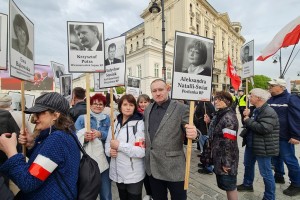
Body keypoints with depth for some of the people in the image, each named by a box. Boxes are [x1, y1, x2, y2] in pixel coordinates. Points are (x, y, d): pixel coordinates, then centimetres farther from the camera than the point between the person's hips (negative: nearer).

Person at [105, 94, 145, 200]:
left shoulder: (140, 124, -16)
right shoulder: (115, 123, 3)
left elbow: (142, 151, -22)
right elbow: (108, 142, 10)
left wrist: (119, 145, -21)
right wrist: (109, 151, -11)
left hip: (134, 174, -5)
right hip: (117, 172, 6)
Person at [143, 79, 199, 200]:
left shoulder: (181, 108, -11)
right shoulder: (147, 109, 6)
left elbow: (191, 131, -13)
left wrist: (194, 134, -35)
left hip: (174, 168, -4)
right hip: (152, 167, 5)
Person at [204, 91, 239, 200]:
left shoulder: (229, 117, -21)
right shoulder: (218, 114, 8)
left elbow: (229, 142, -24)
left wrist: (227, 162, -22)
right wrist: (209, 122, 4)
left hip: (226, 160, -9)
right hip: (219, 157, 9)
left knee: (230, 186, 8)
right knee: (225, 185, 22)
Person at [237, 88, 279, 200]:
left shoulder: (269, 112, -22)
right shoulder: (256, 110, 9)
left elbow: (264, 128, -31)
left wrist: (249, 120, -21)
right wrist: (247, 116, -2)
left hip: (263, 147, -10)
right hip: (251, 144, 10)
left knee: (266, 172, 5)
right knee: (248, 165, 24)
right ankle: (247, 184, 45)